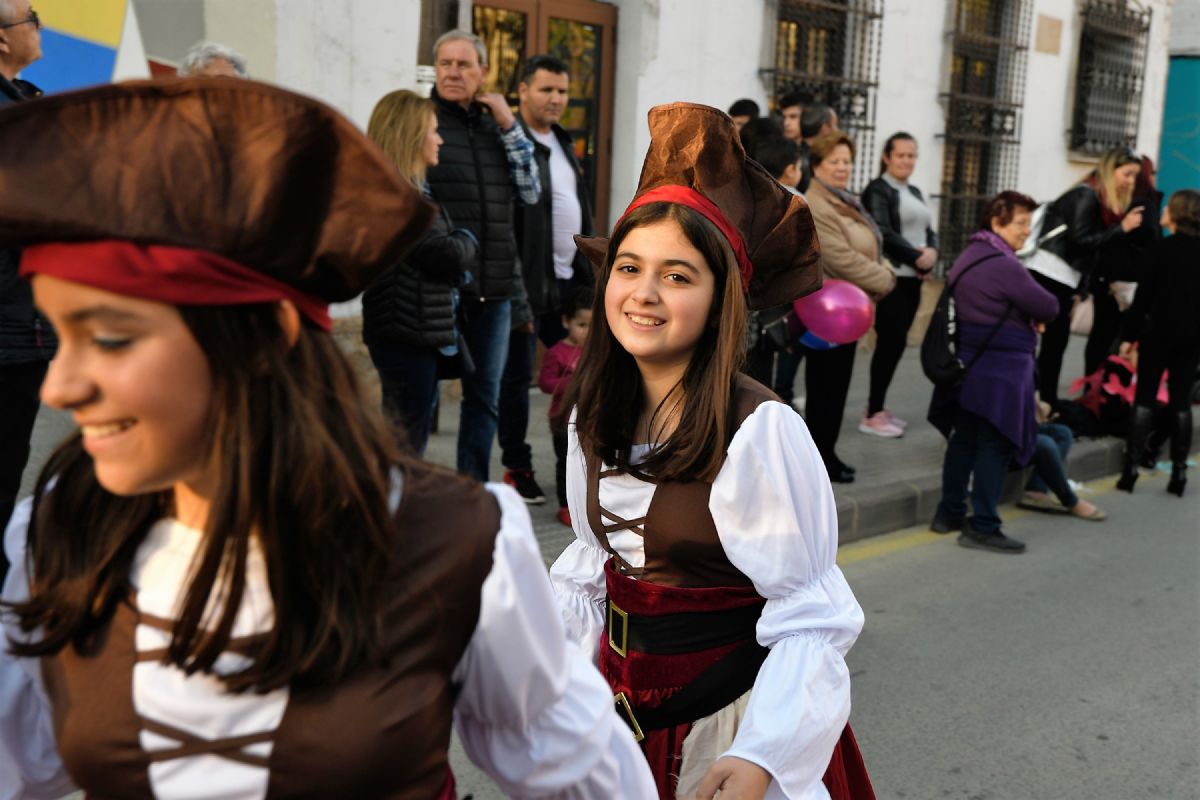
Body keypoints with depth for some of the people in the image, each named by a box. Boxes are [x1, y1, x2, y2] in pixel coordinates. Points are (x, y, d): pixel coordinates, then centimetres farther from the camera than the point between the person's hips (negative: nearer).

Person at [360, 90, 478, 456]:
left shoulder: (410, 190, 17)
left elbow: (452, 256, 16)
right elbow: (446, 254, -20)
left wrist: (460, 247, -5)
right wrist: (468, 242, 0)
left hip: (421, 333, 10)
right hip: (407, 335, -10)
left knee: (407, 441, 17)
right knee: (407, 444, -4)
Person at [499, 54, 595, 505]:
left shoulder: (562, 143, 17)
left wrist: (587, 270, 17)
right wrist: (517, 285, -22)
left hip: (568, 278, 8)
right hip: (528, 280, -8)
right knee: (518, 374, 2)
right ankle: (516, 467, 13)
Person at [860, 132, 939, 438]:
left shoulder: (915, 193, 20)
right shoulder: (878, 190, -5)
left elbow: (929, 231, 16)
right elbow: (883, 233, -16)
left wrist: (932, 253, -5)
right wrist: (917, 257, -12)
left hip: (913, 279, 8)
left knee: (896, 343, 8)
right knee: (890, 343, -8)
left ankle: (877, 406, 16)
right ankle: (872, 415, -1)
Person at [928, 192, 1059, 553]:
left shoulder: (968, 256, 11)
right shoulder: (1005, 265, -18)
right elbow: (1048, 308, -14)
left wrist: (1023, 315, 5)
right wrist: (1033, 315, 9)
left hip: (968, 364, 9)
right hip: (1001, 370, -9)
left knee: (964, 440, 15)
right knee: (995, 446, -3)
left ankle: (950, 513, 23)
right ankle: (983, 527, 1)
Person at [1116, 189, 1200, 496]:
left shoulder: (1162, 248, -9)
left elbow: (1144, 296, -11)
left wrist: (1129, 335, -6)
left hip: (1160, 331, -4)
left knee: (1144, 398, 2)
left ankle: (1131, 468, -2)